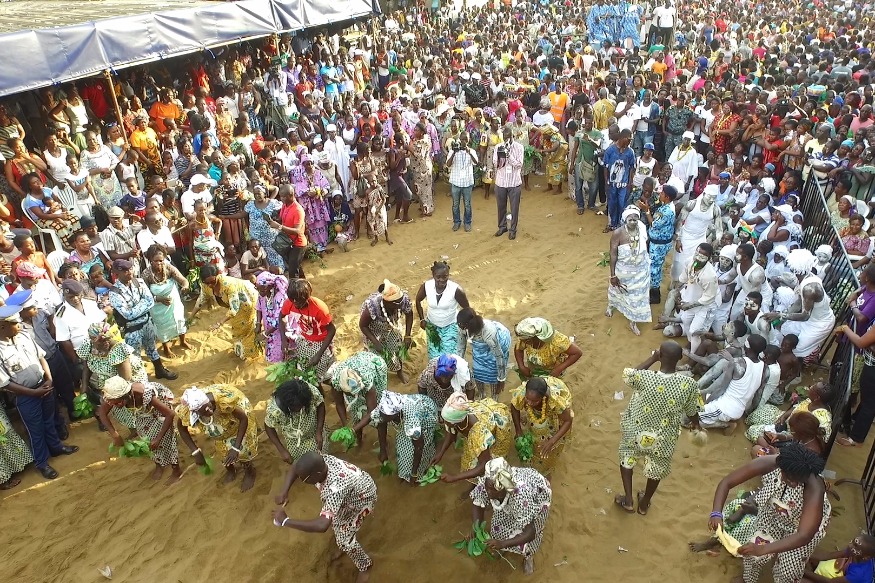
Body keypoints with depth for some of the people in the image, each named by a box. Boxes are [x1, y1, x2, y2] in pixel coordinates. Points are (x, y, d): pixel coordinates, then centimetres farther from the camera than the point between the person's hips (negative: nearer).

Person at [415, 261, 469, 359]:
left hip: (451, 327, -2)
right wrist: (422, 319, 2)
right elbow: (418, 300, 1)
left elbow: (466, 308, -11)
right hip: (432, 325, 3)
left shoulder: (456, 290, -29)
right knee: (434, 357, 15)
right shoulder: (426, 286, -22)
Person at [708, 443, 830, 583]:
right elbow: (726, 482, -27)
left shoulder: (814, 489, -39)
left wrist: (762, 549, -53)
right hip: (773, 516, 2)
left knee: (788, 571, -3)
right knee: (752, 554, -1)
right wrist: (717, 513, -43)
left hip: (803, 525, -2)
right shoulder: (769, 464, -33)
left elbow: (804, 536, -42)